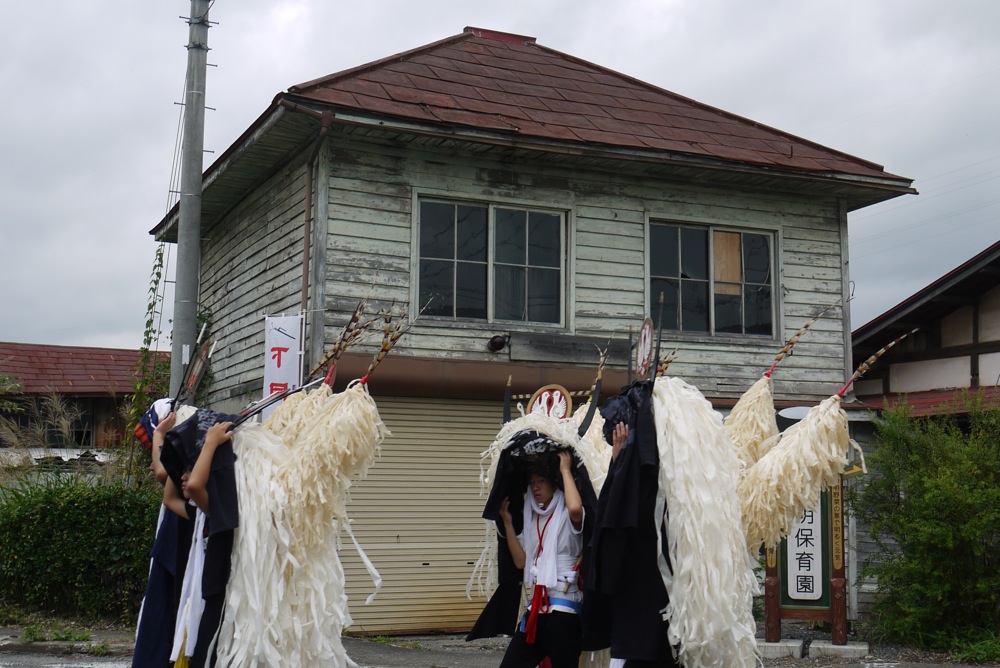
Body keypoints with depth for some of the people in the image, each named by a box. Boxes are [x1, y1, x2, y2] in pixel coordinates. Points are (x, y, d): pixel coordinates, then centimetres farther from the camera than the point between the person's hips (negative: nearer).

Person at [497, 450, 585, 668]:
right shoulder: (533, 518, 17)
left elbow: (575, 507, -32)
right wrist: (507, 523, 5)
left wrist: (566, 470, -17)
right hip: (536, 606, 8)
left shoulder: (567, 516, -5)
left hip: (563, 607, -7)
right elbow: (521, 561, 10)